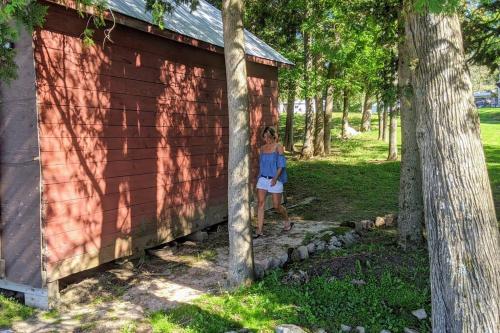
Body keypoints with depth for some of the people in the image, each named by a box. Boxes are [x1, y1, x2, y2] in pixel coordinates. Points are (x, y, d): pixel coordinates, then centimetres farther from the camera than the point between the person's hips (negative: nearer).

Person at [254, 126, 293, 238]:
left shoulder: (278, 147, -7)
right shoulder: (262, 148, 9)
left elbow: (281, 164, -12)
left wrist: (276, 178, -22)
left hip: (275, 180, -4)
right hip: (262, 179, 5)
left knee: (276, 205, 3)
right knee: (260, 203, -7)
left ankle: (287, 222, 31)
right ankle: (259, 230, -5)